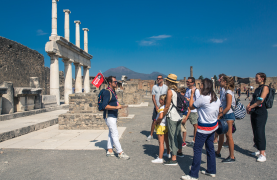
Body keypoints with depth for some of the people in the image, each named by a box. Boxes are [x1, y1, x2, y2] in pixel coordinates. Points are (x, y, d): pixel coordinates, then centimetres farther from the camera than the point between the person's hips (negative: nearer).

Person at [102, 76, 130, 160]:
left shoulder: (113, 91, 13)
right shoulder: (107, 92, -17)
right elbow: (104, 106, -25)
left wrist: (118, 105, 14)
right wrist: (116, 107, -24)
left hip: (113, 116, 10)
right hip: (109, 116, -10)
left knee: (111, 133, 14)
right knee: (115, 134, -6)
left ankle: (110, 151, 23)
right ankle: (120, 153, -1)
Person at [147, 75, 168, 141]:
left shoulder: (166, 87, 4)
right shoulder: (154, 87, 4)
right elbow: (153, 97, 1)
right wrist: (156, 106, -8)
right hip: (156, 107, 0)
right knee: (154, 121, 2)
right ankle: (151, 135, 13)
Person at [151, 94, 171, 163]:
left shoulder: (162, 108, -22)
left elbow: (160, 117, -38)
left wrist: (157, 121, -19)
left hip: (161, 126, -9)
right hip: (167, 126, 9)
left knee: (161, 142, -3)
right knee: (166, 140, 23)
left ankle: (160, 158, 4)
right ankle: (168, 154, 41)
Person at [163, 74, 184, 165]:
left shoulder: (170, 91, -15)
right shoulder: (177, 91, 9)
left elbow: (167, 106, -15)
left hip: (172, 117, -8)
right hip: (179, 116, 8)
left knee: (172, 136, -3)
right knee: (178, 134, 22)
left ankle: (174, 159, 1)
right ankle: (179, 152, 39)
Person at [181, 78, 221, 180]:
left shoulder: (203, 98, -21)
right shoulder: (216, 98, 4)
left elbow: (191, 107, -9)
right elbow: (218, 112, 14)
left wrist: (192, 94, -2)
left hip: (204, 128, -8)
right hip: (213, 126, 9)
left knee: (197, 150, -2)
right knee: (210, 148, 18)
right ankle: (212, 171, 30)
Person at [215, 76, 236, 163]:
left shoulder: (228, 92, -17)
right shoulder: (227, 91, 12)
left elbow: (228, 107, -21)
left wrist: (219, 115, -18)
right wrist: (221, 113, 12)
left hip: (229, 115, -10)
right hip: (226, 115, 10)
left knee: (229, 135, -2)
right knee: (221, 133, 15)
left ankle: (232, 157, 9)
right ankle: (218, 152, 28)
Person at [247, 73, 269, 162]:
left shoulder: (265, 88, -7)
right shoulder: (257, 89, 18)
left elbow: (261, 100, -16)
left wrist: (251, 107, -11)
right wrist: (248, 106, -3)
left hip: (261, 113, -8)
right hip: (254, 113, 8)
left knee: (260, 132, -11)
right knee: (255, 132, 11)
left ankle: (262, 155, -9)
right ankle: (260, 151, 22)